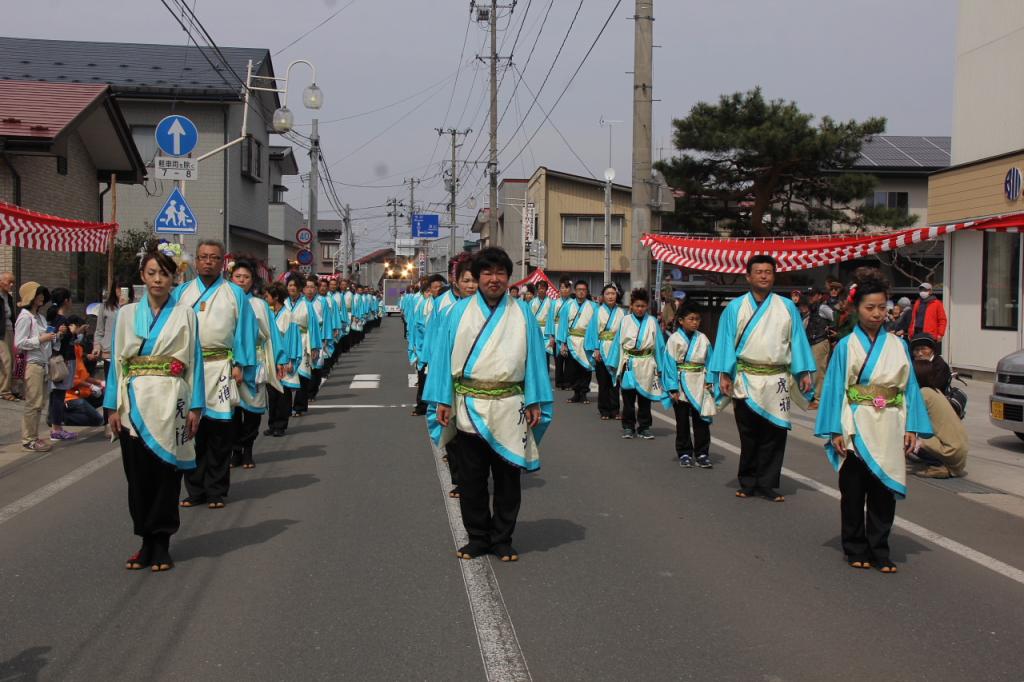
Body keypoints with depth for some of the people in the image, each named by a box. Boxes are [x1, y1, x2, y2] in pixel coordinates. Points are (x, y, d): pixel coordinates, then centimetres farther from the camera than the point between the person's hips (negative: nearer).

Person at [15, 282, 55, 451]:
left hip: (43, 364, 8)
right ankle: (28, 439, 0)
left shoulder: (40, 317, 15)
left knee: (39, 404, 9)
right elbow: (19, 343, -15)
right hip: (32, 364, -8)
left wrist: (54, 336, 4)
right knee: (33, 404, -6)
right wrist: (40, 339, -18)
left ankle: (33, 437, 16)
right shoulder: (25, 317, -10)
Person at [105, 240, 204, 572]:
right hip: (134, 404, 2)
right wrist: (113, 407, 2)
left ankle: (162, 542, 10)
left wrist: (195, 407, -2)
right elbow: (117, 360, 8)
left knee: (166, 474, 0)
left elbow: (195, 361, 3)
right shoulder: (127, 314, 9)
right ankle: (146, 541, 15)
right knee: (138, 476, 4)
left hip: (170, 404, -2)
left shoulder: (185, 314, 5)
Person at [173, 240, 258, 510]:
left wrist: (239, 365, -6)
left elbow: (244, 331, 3)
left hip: (221, 369, -2)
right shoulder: (181, 292, 12)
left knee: (219, 433, 1)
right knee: (191, 431, 5)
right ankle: (195, 490, 15)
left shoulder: (235, 294, 7)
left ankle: (216, 491, 11)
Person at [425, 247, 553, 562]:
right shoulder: (460, 311, 4)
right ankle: (478, 537, 21)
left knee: (507, 478, 7)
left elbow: (534, 357, 4)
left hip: (508, 410, 0)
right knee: (471, 479, 7)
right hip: (468, 408, 0)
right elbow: (445, 356, 4)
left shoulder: (522, 313, 4)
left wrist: (535, 402, -1)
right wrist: (442, 400, -2)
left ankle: (502, 539, 20)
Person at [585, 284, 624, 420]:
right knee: (603, 382, 3)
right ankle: (604, 410, 10)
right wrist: (596, 349, -9)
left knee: (615, 382, 2)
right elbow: (594, 330, 0)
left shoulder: (621, 313, 5)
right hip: (601, 352, 0)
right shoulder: (598, 312, 3)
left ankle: (614, 410, 9)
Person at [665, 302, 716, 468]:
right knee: (682, 422, 10)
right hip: (681, 386, -1)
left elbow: (709, 361, 5)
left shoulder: (703, 339, 2)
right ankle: (684, 453, 19)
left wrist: (709, 381, -7)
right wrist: (673, 388, -11)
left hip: (700, 386, 2)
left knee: (701, 421, 3)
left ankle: (702, 454, 11)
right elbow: (670, 364, -7)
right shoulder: (674, 339, -6)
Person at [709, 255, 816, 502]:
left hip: (776, 382, 1)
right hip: (745, 380, -1)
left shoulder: (787, 307, 8)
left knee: (773, 435, 2)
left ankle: (766, 484, 12)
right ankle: (748, 483, 17)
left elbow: (797, 341, 6)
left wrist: (805, 373, 0)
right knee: (748, 435, 5)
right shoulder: (735, 308, 5)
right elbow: (726, 342, 2)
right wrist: (724, 374, -5)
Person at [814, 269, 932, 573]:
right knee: (854, 491, 5)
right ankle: (856, 550, 18)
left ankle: (880, 551, 15)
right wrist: (835, 431, -9)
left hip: (888, 429, 2)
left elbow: (910, 388, 8)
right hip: (856, 429, -2)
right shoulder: (846, 346, -1)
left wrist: (912, 428, 1)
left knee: (884, 491, 5)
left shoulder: (897, 346, 6)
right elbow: (835, 388, -3)